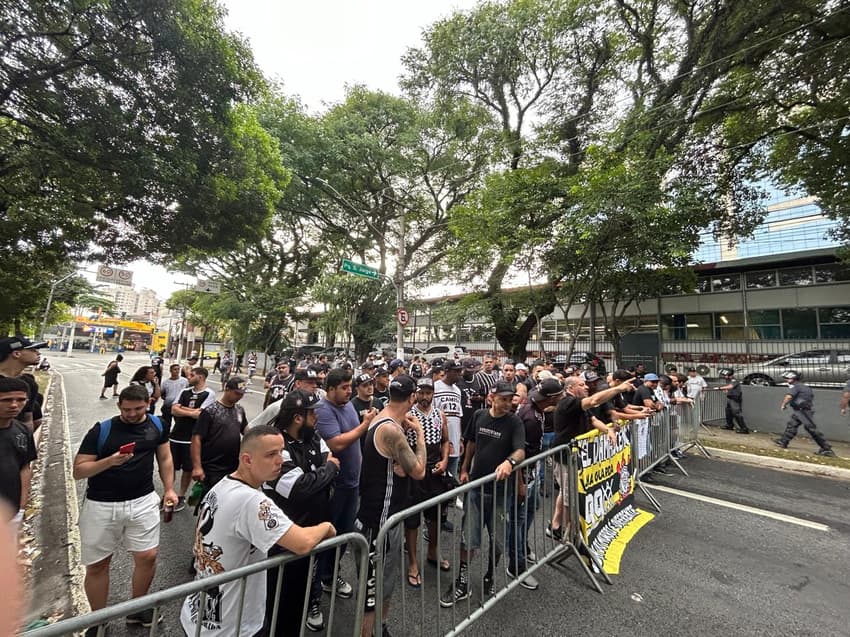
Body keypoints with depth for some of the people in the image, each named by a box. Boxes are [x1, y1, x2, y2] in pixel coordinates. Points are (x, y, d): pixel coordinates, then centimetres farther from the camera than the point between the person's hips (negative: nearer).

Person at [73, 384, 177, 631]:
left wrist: (169, 489, 3)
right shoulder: (101, 430, -9)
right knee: (97, 565, 10)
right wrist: (109, 461, -24)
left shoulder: (157, 425, 0)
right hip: (101, 505, -1)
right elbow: (78, 471, -7)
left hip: (143, 502, 2)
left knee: (148, 557, 4)